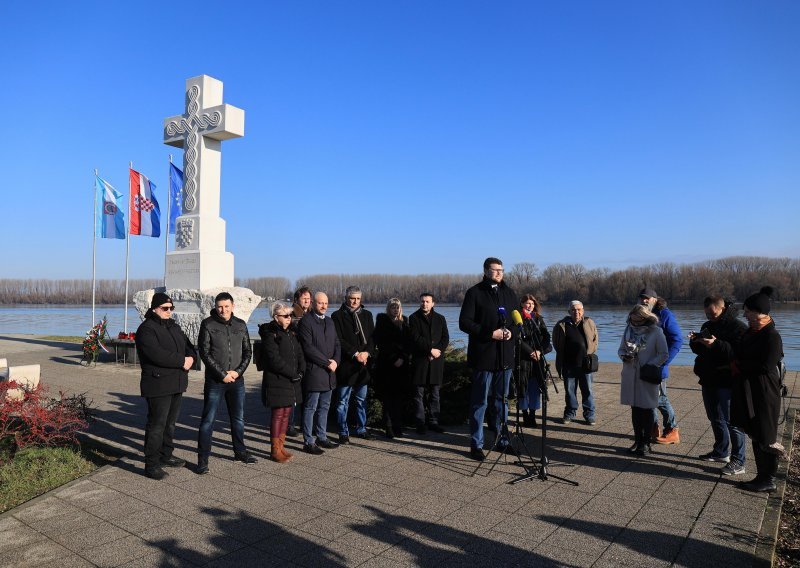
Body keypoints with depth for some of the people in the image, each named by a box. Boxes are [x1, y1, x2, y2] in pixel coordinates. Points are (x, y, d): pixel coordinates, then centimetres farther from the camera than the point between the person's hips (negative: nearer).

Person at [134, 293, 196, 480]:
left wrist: (191, 357, -8)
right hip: (158, 385, -8)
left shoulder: (173, 326, 16)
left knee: (170, 422, 18)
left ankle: (166, 456, 31)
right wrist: (182, 361, -19)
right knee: (156, 424, -4)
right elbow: (157, 354, -24)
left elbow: (187, 344, 15)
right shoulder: (147, 329, -11)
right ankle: (151, 464, 4)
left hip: (176, 384, 9)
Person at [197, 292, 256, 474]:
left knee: (238, 418, 15)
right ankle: (203, 459, 9)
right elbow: (205, 353, -10)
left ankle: (240, 452, 31)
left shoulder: (241, 325, 6)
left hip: (237, 379, 4)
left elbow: (248, 352, 8)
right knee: (208, 420, 0)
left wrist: (238, 371, -7)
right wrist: (222, 374, -13)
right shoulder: (208, 324, -6)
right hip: (215, 380, -4)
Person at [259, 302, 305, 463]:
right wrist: (293, 374, -15)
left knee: (286, 413, 10)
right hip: (277, 381, -7)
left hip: (292, 381, 7)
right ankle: (275, 450, 7)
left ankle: (281, 447, 19)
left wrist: (301, 371, -2)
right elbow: (275, 359, -17)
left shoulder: (291, 332, 13)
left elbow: (299, 353, 14)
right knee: (278, 413, -3)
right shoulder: (269, 334, -10)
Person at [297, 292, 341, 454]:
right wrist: (327, 362, -15)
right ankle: (308, 442, 7)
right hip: (313, 372, -7)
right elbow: (308, 348, -16)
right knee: (310, 408, -1)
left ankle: (321, 437, 25)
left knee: (324, 407, 14)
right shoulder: (306, 321, -9)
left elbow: (336, 344, 16)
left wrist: (335, 361, -3)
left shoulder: (329, 322, 16)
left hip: (329, 373, 8)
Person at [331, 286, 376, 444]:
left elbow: (372, 336, 8)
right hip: (345, 365, -4)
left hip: (364, 364, 5)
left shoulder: (367, 315, 11)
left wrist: (367, 353, -9)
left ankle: (361, 428, 25)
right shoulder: (337, 316, -3)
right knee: (343, 401, 3)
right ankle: (343, 432, 13)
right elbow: (339, 340, -9)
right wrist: (355, 354, -15)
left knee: (362, 400, 13)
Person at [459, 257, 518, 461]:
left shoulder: (509, 293, 12)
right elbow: (464, 322, -9)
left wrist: (511, 332, -5)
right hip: (483, 356, -5)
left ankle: (502, 440, 26)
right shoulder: (475, 293, -4)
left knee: (502, 400, 14)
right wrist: (491, 333, -16)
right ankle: (476, 444, 11)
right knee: (480, 402, 2)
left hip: (505, 356, 5)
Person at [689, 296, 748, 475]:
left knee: (732, 421, -4)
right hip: (709, 380, 8)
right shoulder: (707, 326, 12)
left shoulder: (738, 327, -13)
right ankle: (721, 452, 33)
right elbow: (699, 351, 17)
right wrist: (695, 342, -4)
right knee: (715, 418, 18)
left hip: (728, 382, -8)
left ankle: (738, 461, 4)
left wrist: (716, 344, -33)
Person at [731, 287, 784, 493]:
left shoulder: (772, 336, -16)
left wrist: (740, 366, -12)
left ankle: (768, 481, 13)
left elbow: (766, 366, -22)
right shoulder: (751, 332, 11)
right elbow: (738, 353, 19)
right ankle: (762, 476, 24)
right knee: (756, 436, 14)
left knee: (764, 437, 1)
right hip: (748, 393, 9)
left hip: (763, 395, -9)